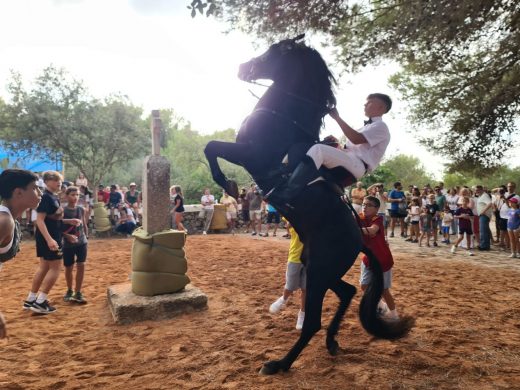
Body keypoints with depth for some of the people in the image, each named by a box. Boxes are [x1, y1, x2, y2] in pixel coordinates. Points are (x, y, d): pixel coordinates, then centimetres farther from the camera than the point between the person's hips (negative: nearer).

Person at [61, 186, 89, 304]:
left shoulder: (81, 209, 1)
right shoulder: (62, 211, -10)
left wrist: (86, 237, 10)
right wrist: (68, 236, -23)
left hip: (81, 242, 2)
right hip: (68, 244, -2)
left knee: (81, 266, -3)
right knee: (69, 268, 10)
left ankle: (78, 292, 7)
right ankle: (69, 291, 31)